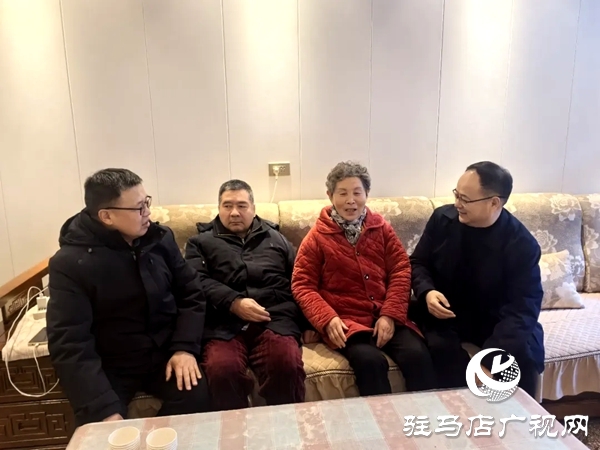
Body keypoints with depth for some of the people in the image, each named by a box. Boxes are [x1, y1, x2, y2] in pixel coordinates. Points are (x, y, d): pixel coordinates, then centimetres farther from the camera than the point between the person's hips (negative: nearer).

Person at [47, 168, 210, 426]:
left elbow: (191, 294, 4)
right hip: (110, 367, -2)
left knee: (197, 395, -21)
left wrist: (185, 347, -11)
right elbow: (70, 346, -18)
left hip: (165, 354, 3)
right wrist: (104, 410, -27)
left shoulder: (160, 238, -2)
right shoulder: (70, 263, -14)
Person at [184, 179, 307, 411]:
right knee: (222, 369, -32)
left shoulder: (275, 238, 25)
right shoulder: (201, 242, 20)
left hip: (275, 319, 1)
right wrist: (233, 303, -13)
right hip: (223, 324, 0)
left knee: (288, 364, -30)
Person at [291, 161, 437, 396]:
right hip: (346, 320, -2)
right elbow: (303, 285, -1)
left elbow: (401, 271, 5)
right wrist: (328, 319, -17)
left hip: (386, 316, 3)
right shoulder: (317, 237, 1)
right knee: (370, 360, -29)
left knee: (418, 354, -22)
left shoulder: (381, 228, 9)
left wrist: (390, 315, -8)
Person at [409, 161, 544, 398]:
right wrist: (427, 292, -20)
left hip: (494, 319, 0)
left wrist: (490, 360, -33)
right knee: (441, 347, -31)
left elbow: (523, 307, -21)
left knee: (525, 353, -27)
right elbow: (418, 262, 4)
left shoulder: (522, 244, -16)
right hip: (445, 314, 1)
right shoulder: (442, 218, -8)